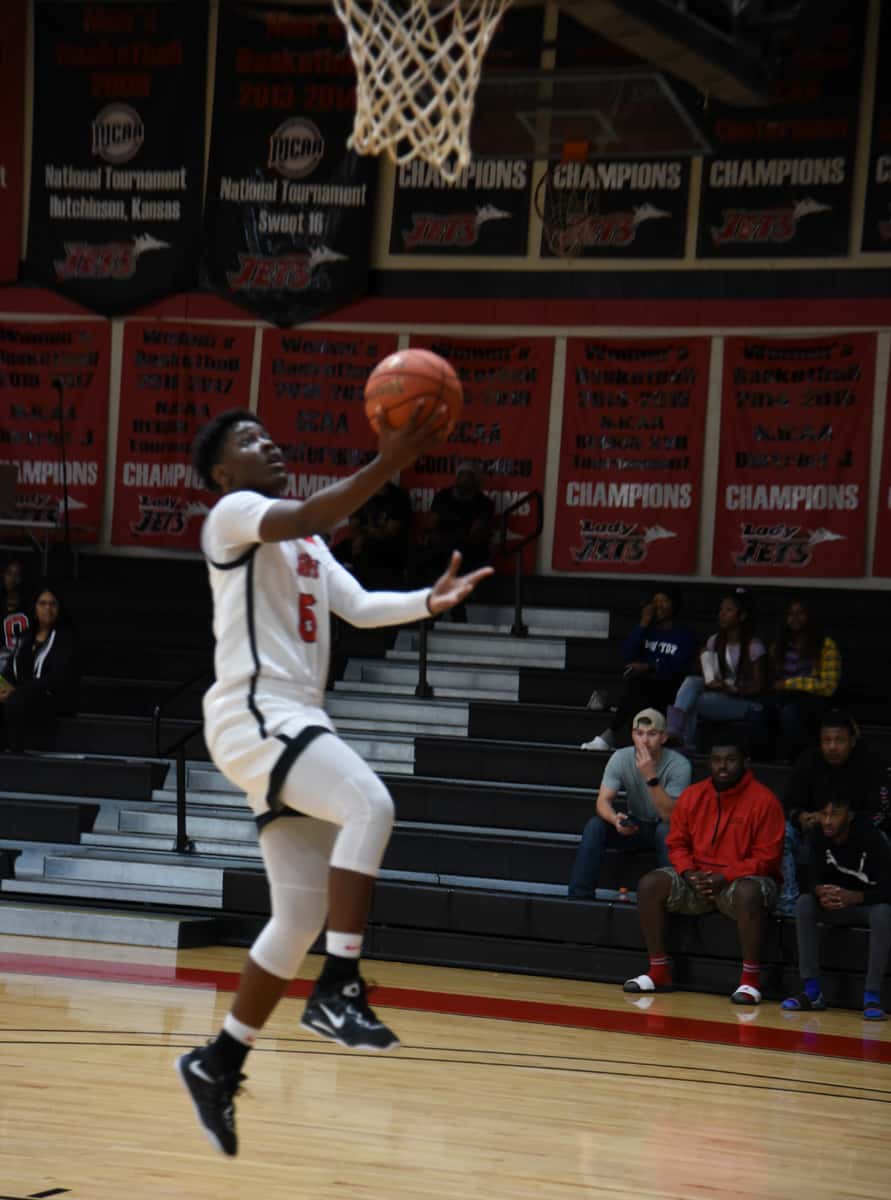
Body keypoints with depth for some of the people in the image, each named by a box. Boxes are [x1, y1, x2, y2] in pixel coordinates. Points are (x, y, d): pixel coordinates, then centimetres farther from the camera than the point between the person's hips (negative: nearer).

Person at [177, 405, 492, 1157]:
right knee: (370, 807, -29)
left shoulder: (307, 546, 26)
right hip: (254, 715, -10)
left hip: (294, 721, 10)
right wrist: (390, 463, -34)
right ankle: (338, 990, -27)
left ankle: (219, 1064, 13)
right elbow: (305, 518, -23)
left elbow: (359, 606, 16)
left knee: (302, 913, 6)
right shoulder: (233, 514, -3)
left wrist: (430, 601, -2)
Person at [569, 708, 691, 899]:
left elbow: (670, 815, -28)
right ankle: (579, 896, -21)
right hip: (635, 826, 3)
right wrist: (615, 819, -41)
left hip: (666, 829, -3)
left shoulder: (679, 765, -21)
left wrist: (651, 777, -39)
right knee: (595, 826, -23)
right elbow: (603, 801, -17)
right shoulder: (621, 758, -12)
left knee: (666, 830, -38)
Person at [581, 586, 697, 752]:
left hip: (668, 689, -3)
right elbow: (627, 655, 3)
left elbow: (677, 665, -10)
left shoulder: (685, 635, 8)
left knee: (635, 679, -33)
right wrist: (643, 624, -1)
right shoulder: (648, 629, 19)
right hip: (640, 687, 3)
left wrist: (649, 667, -26)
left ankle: (610, 733, -39)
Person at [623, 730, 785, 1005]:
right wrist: (689, 874, -12)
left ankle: (751, 980, -31)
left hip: (742, 879, -5)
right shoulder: (692, 796, 5)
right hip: (698, 879, 5)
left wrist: (724, 878, -23)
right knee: (650, 885, -16)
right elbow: (677, 844, 9)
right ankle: (659, 972, -9)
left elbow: (767, 857, -13)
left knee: (747, 894, -40)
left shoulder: (763, 799, -10)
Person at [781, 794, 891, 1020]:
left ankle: (872, 996, -35)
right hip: (839, 907, 4)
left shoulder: (870, 837, -25)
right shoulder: (819, 835, -11)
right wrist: (821, 891, -37)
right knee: (804, 904, -22)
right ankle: (812, 991, -23)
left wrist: (854, 897, -44)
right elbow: (815, 878, -12)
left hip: (870, 903, -4)